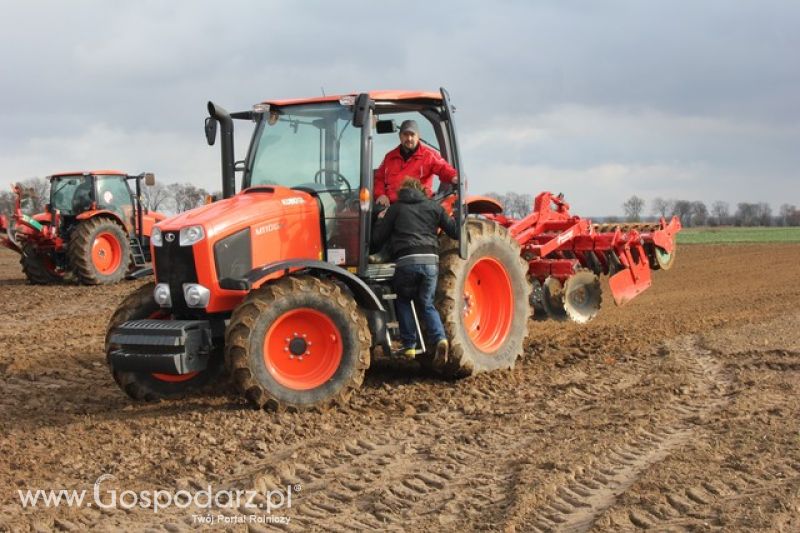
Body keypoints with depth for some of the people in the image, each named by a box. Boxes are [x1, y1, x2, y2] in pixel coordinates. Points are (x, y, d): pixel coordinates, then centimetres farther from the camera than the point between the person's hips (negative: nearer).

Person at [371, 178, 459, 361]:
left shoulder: (395, 208, 12)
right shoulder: (433, 207, 16)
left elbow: (377, 237, 11)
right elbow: (455, 231, 13)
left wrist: (381, 220, 29)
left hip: (406, 261, -2)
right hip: (430, 260, 2)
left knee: (404, 300, 20)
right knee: (426, 304, 16)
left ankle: (409, 346, 13)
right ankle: (440, 338, -7)